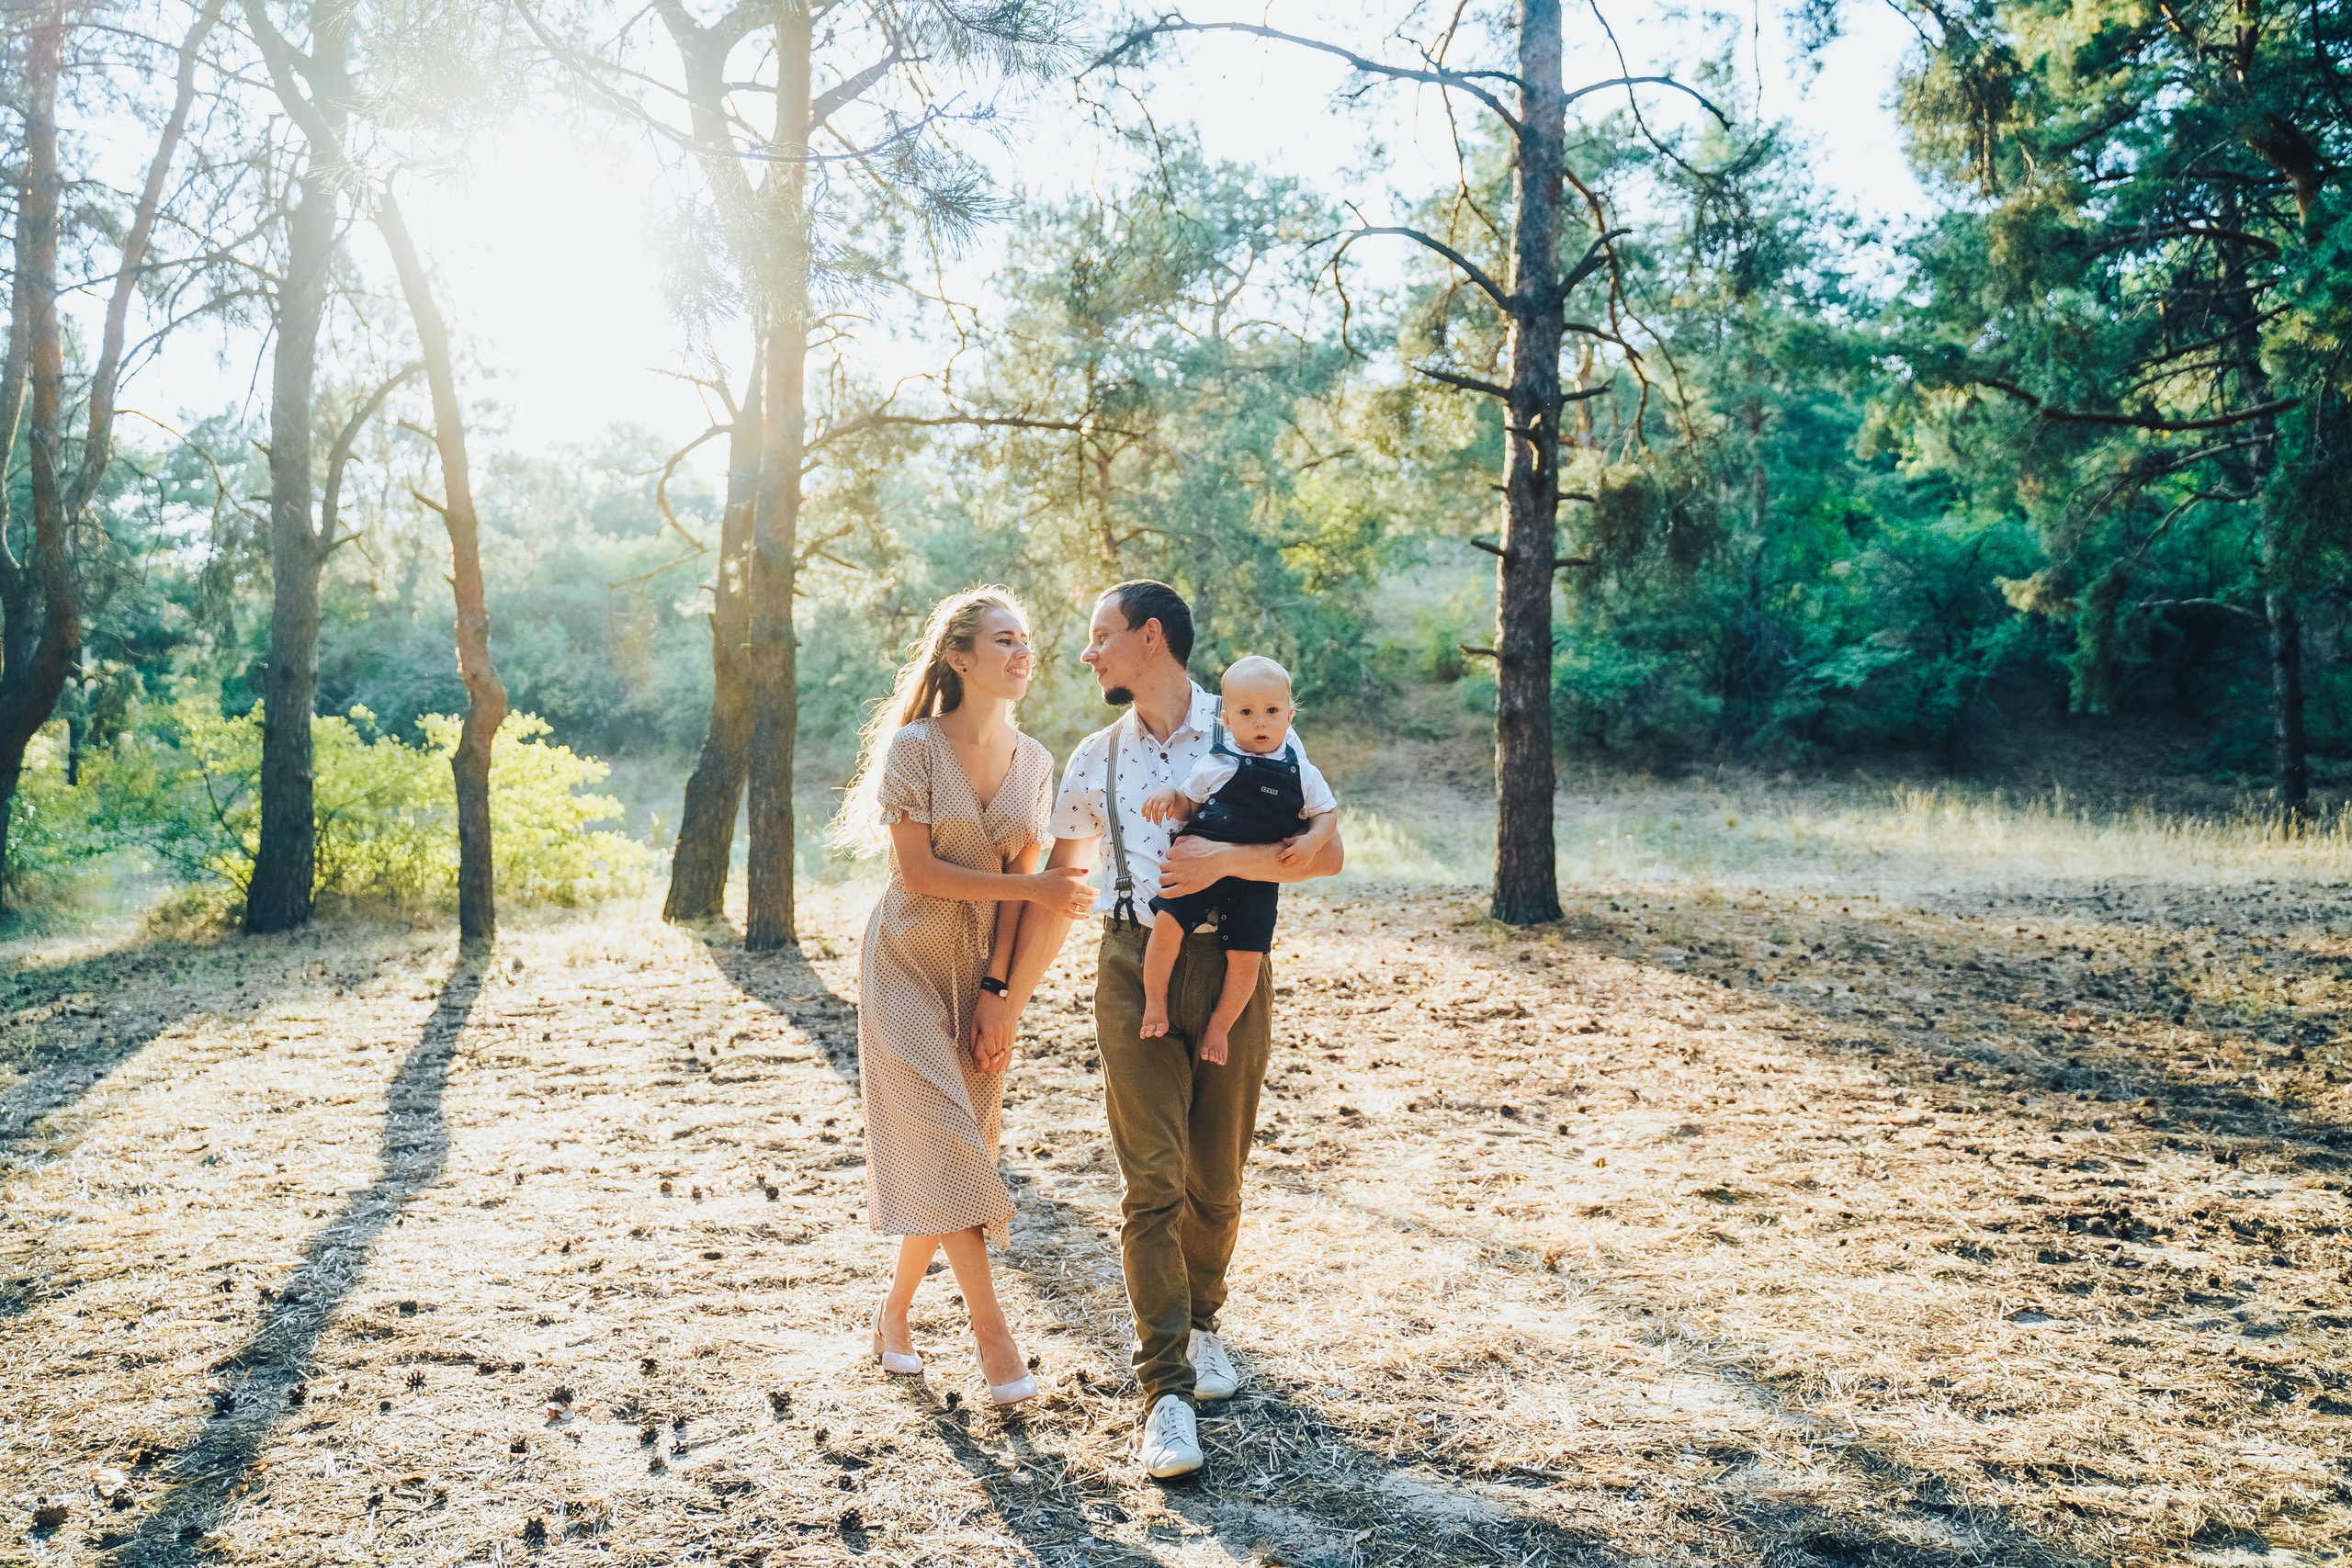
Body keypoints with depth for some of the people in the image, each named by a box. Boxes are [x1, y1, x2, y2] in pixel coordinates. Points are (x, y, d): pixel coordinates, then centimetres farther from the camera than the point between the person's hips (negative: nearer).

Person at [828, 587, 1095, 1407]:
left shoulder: (1033, 762, 4)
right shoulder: (914, 747, -11)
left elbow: (1021, 880, 0)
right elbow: (917, 872, -15)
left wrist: (999, 991, -8)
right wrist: (1036, 890, -17)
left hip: (986, 971, 5)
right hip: (908, 962, -5)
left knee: (958, 1151, 6)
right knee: (944, 1143, -10)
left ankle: (894, 1312, 23)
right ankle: (991, 1332, -7)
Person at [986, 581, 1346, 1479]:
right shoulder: (1095, 761, 9)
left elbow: (1327, 851, -6)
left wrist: (1227, 859, -20)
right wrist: (1009, 998, 14)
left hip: (1232, 966, -1)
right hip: (1135, 969, 1)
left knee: (1215, 1179, 9)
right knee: (1153, 1179, -7)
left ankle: (1199, 1322, 34)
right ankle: (1165, 1389, -3)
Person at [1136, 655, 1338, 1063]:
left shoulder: (1300, 773, 4)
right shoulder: (1216, 765, 3)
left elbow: (1327, 812, 11)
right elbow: (1188, 806, 11)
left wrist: (1311, 841, -8)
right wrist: (1167, 795, -9)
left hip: (1258, 879, 0)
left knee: (1246, 957, -7)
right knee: (1167, 922, -18)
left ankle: (1218, 1027, 16)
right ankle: (1155, 1003, 3)